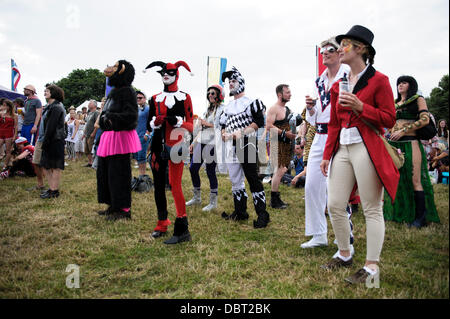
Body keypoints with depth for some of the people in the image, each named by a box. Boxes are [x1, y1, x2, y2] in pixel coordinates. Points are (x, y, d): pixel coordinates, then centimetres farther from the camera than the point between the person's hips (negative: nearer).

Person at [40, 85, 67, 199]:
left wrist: (44, 142, -17)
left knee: (55, 167, -2)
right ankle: (52, 188, 21)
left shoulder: (56, 107, -14)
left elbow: (51, 127, -18)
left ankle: (54, 191, 4)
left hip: (56, 140, -10)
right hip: (50, 141, 10)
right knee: (46, 166, 13)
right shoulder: (50, 106, 17)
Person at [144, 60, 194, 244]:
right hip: (157, 147, 5)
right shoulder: (155, 99, 15)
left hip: (175, 146, -5)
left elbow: (190, 126, 1)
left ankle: (182, 229, -6)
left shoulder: (184, 98, 3)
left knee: (175, 186, -11)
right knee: (158, 186, 10)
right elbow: (149, 126, 14)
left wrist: (178, 121, -19)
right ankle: (162, 224, 25)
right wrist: (155, 123, -8)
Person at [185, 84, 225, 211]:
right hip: (201, 143, 8)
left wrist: (207, 124, -13)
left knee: (210, 171, -5)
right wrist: (194, 142, 20)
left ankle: (213, 202, 8)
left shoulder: (222, 109, -4)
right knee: (193, 168, 8)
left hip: (212, 144, -8)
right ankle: (197, 198, 23)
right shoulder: (208, 109, 20)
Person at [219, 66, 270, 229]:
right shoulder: (228, 106, 20)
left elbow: (259, 122, -10)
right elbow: (223, 125, 22)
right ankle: (240, 212, 21)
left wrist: (242, 132, -17)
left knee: (253, 179, -10)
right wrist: (224, 134, -1)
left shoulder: (251, 102, -1)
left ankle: (262, 215, -6)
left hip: (247, 144, -7)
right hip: (232, 146, 8)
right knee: (235, 180, 11)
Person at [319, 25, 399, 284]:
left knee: (372, 209, 0)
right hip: (343, 149, 7)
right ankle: (344, 255, 25)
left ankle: (372, 266, 11)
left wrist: (360, 107, -18)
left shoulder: (379, 80, -3)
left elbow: (389, 119, -7)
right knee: (335, 205, 7)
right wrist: (327, 155, 15)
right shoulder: (339, 85, 15)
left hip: (367, 150, -7)